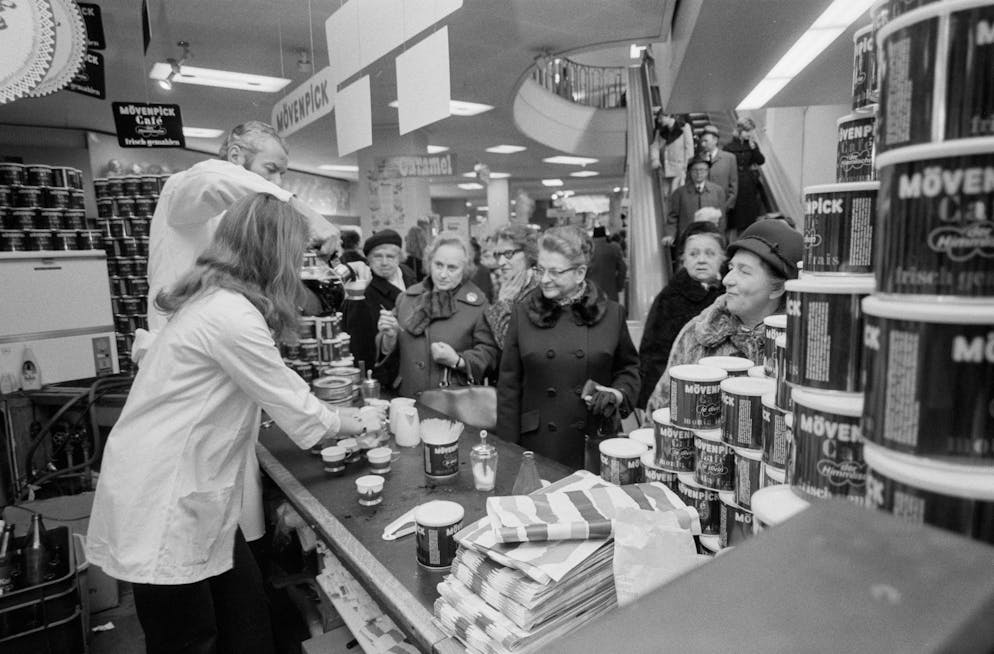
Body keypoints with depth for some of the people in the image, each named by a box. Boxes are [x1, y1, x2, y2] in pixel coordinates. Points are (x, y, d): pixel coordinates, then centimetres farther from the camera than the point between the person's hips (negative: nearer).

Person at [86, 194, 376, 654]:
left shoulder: (214, 299, 7)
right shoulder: (232, 315, -24)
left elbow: (276, 387, 15)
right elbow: (294, 409, -16)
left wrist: (335, 415, 12)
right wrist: (347, 423, 2)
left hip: (189, 488, 9)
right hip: (161, 506, -9)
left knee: (245, 613, 17)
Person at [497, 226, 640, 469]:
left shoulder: (611, 313, -1)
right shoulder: (523, 312, -1)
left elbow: (629, 367, 13)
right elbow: (509, 383, 1)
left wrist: (618, 393, -8)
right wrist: (509, 450, -1)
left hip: (595, 443, 0)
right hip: (536, 444, 0)